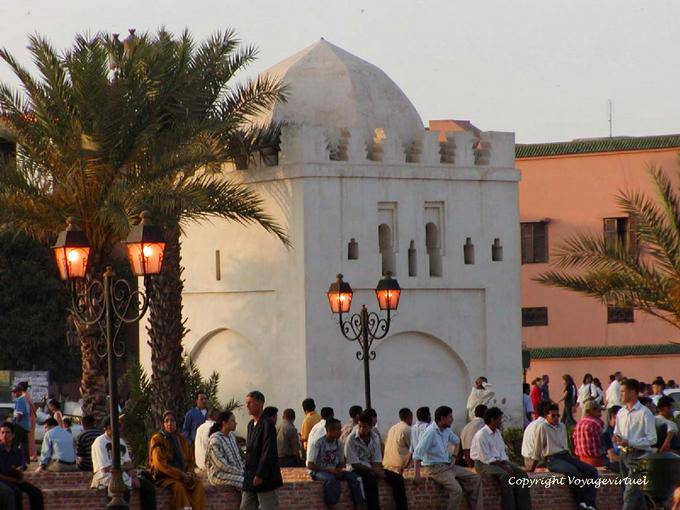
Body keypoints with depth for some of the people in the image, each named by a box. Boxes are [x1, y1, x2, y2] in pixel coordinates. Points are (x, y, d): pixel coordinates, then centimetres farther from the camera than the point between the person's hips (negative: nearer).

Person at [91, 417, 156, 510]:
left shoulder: (121, 442, 15)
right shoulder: (100, 442, -9)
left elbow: (128, 464, 10)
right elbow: (106, 468, -15)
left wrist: (134, 477, -10)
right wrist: (124, 467, -1)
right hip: (106, 477, -8)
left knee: (148, 486, -5)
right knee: (124, 490, -37)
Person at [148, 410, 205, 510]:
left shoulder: (182, 439, 15)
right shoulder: (157, 439, -3)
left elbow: (191, 460, 20)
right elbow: (160, 464, -13)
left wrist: (189, 473, -3)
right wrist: (180, 475, -18)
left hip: (183, 475, 5)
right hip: (164, 476, -5)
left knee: (198, 484, -23)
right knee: (178, 486, -35)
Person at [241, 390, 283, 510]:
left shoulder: (267, 424, -13)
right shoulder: (251, 425, 14)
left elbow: (268, 452, -18)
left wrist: (260, 475, -21)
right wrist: (247, 473, 12)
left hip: (265, 478, -9)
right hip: (250, 479, 9)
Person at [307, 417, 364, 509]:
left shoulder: (338, 443, 4)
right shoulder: (317, 442, -14)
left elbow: (342, 463, 14)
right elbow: (310, 465, -16)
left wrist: (338, 469, -10)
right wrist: (328, 470, -23)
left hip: (333, 470, 6)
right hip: (318, 471, -6)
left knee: (354, 478, -17)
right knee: (331, 479, -38)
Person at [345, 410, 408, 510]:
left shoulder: (375, 437, 5)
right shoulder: (351, 439, -12)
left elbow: (376, 461, 6)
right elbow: (354, 463, -14)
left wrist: (378, 471, -17)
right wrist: (374, 471, -19)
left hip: (372, 468, 6)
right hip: (357, 469, -6)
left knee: (398, 479, -8)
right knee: (370, 478, -38)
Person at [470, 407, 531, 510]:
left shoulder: (497, 432, 11)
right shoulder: (481, 435, -16)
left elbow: (502, 452, 15)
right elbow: (486, 459, -19)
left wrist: (505, 464, -5)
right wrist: (503, 466, -19)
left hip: (498, 461, 8)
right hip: (484, 464, -8)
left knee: (521, 473, -11)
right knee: (505, 475, -33)